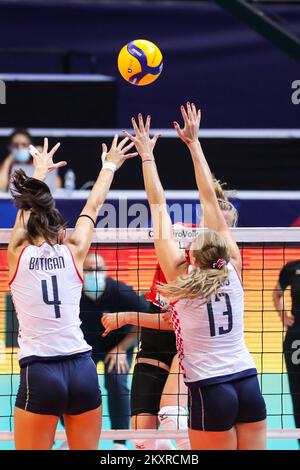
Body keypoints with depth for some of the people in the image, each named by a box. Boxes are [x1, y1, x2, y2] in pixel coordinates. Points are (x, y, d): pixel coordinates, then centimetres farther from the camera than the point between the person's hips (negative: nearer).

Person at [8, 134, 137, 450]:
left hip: (39, 373, -2)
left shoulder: (18, 254, 2)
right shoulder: (72, 253, 5)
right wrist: (109, 166, 37)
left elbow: (27, 208, 22)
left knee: (33, 447, 0)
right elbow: (93, 206, 22)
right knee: (87, 450, 9)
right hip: (82, 368, 3)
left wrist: (40, 171, 39)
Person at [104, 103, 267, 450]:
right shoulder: (232, 270, 3)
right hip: (249, 385, 4)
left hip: (210, 393, -4)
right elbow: (210, 199, 9)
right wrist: (194, 144, 14)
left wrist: (147, 155, 8)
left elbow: (158, 206, 0)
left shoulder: (181, 277, -6)